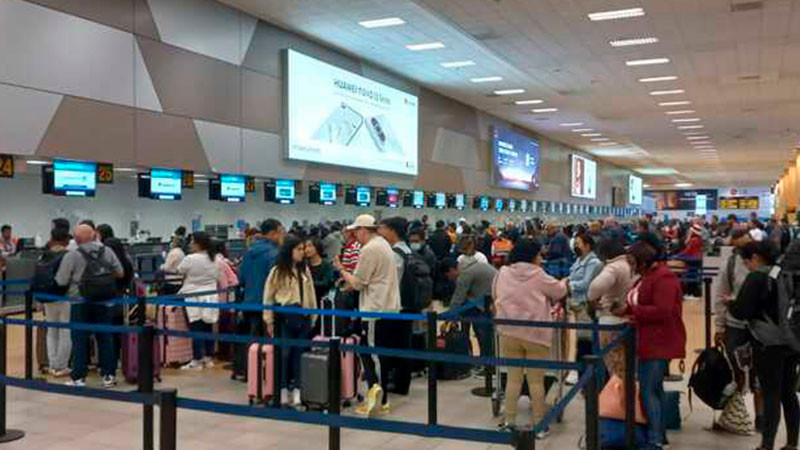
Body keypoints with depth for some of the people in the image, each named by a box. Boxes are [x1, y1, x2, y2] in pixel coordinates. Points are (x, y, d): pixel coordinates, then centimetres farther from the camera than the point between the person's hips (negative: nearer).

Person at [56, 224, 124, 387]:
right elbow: (120, 273, 4)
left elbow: (61, 281, -9)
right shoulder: (107, 252, 0)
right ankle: (109, 375, 13)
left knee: (80, 339, 4)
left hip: (80, 302, -3)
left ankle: (78, 377, 8)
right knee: (105, 337, 9)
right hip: (103, 301, 3)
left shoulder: (72, 256, -10)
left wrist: (75, 278, 11)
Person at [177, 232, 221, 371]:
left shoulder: (190, 259, -14)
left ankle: (197, 361, 2)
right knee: (208, 329, 11)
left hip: (194, 298, -6)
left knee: (196, 330, -2)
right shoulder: (214, 259, 3)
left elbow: (179, 272, 0)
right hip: (211, 297, 6)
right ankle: (209, 358, 17)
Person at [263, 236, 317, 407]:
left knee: (299, 354, 6)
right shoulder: (277, 271, -4)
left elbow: (311, 294, 13)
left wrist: (313, 317, 10)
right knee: (284, 354, 1)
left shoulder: (305, 270, 10)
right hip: (285, 316, -4)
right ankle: (283, 390, 11)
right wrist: (269, 320, -2)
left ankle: (296, 389, 12)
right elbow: (268, 296, -1)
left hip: (303, 317, 4)